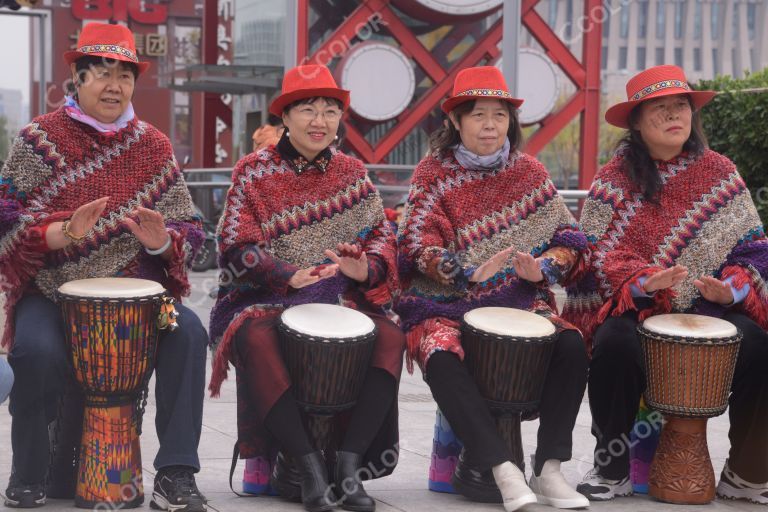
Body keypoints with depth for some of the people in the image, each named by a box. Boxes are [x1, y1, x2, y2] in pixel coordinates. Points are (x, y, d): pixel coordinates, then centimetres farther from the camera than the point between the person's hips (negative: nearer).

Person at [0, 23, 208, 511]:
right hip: (51, 288, -2)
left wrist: (162, 240, -16)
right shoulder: (40, 138, 2)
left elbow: (188, 232, 9)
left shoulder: (154, 147, 9)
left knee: (189, 333, -26)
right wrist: (65, 232, -25)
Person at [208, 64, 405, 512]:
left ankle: (349, 464, -26)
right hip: (267, 299, -2)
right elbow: (236, 249, -6)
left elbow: (382, 236, 6)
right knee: (258, 341, -37)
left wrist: (367, 267, -18)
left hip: (341, 298, 3)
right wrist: (290, 276, -23)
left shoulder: (351, 172, 12)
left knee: (391, 338, -27)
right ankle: (307, 463, -32)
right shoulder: (254, 172, 4)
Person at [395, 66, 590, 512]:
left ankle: (549, 469, -18)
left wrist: (543, 267, -16)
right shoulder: (433, 175, 2)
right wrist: (470, 274, -27)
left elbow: (569, 236, 6)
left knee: (572, 347, -25)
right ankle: (505, 470, -34)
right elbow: (420, 247, -9)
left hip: (520, 300, 2)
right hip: (447, 304, -2)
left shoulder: (529, 171, 10)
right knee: (442, 357, -35)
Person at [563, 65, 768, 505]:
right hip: (633, 305, -2)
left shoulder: (720, 172, 8)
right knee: (616, 345, -34)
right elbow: (599, 253, -6)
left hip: (710, 306, 2)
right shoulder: (614, 180, 2)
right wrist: (643, 282, -24)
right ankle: (612, 468, -12)